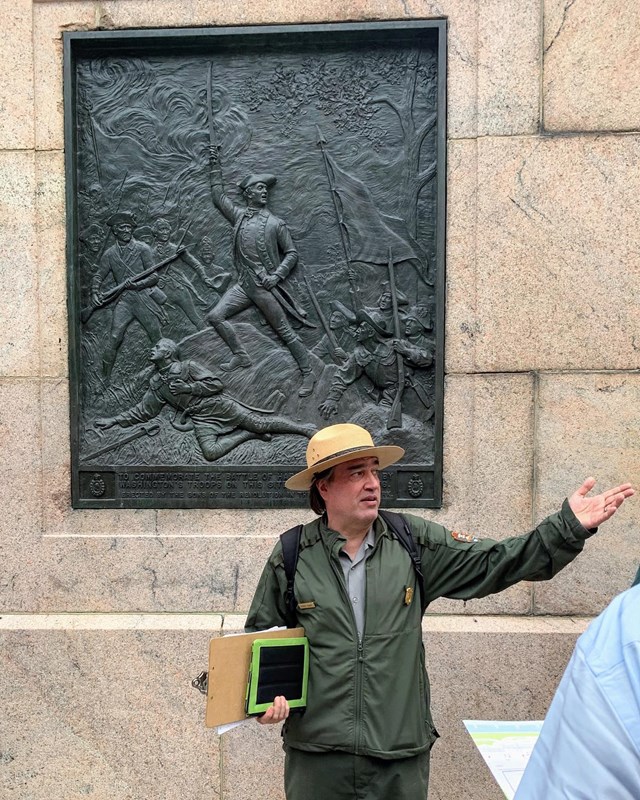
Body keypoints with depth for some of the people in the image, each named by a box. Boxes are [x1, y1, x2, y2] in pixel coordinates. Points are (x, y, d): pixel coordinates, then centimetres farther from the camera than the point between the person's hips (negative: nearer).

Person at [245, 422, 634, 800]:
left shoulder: (414, 541, -1)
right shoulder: (291, 555, -4)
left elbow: (495, 562, -1)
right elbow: (259, 639, 7)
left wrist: (569, 527, -9)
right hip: (316, 755, -1)